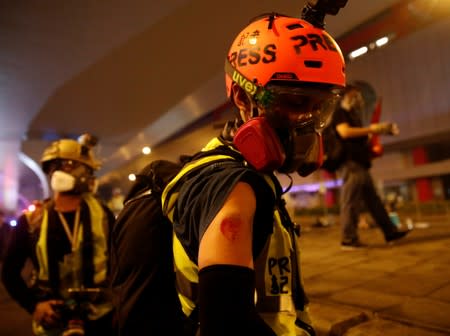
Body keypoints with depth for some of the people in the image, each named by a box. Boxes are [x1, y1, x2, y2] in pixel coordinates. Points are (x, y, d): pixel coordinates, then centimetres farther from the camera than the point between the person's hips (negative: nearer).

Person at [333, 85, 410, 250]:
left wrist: (383, 130, 19)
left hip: (360, 164, 10)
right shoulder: (339, 112, -4)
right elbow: (345, 132, -21)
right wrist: (370, 129, -16)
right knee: (351, 202, -9)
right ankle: (348, 240, -3)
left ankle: (390, 232, 20)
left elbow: (360, 138, 29)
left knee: (373, 200, 13)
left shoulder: (352, 115, 25)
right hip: (350, 163, -10)